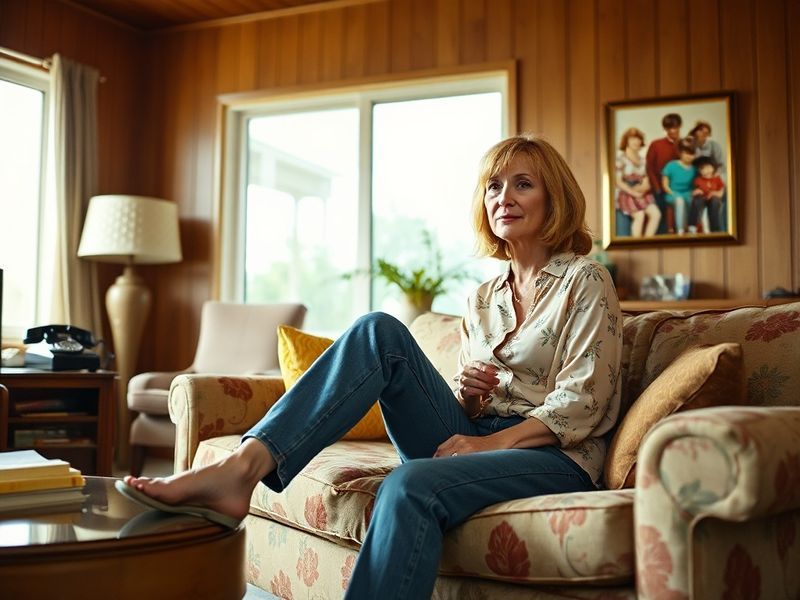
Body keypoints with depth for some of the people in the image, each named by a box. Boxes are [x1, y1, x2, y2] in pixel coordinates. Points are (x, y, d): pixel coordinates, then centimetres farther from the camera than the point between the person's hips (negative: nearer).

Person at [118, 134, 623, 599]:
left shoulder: (585, 280, 0)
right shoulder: (483, 299, 18)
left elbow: (583, 401, -8)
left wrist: (492, 441, -17)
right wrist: (466, 393, -3)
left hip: (553, 455, -5)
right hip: (474, 441, 5)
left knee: (411, 485, -38)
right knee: (380, 331, -17)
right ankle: (244, 466, -32)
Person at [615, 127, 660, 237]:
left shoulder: (641, 160, 18)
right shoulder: (620, 158, -2)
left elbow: (646, 182, 16)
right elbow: (618, 182, -8)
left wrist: (644, 186, -8)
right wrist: (633, 193, -14)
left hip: (642, 194, 6)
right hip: (626, 195, -6)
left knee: (656, 213, -19)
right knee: (640, 215, -30)